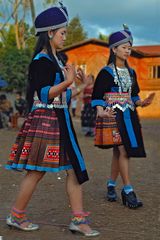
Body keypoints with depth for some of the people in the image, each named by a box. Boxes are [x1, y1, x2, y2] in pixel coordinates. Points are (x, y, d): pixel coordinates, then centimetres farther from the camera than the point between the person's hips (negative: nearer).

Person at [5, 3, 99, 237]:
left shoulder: (55, 60, 15)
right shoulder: (41, 61, -12)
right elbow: (44, 94, -20)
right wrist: (67, 82, -25)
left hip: (59, 121, 9)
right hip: (44, 120, -9)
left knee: (74, 169, 5)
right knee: (37, 171, 0)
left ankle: (78, 219, 9)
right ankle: (16, 216, 17)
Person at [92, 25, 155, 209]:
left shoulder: (131, 72, 14)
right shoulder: (106, 72, -6)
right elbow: (97, 96, -7)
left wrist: (141, 103, -1)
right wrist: (101, 112, -25)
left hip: (128, 116, 6)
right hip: (113, 116, -6)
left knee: (119, 152, 9)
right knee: (123, 151, -11)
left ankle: (111, 185, 22)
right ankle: (128, 191, -7)